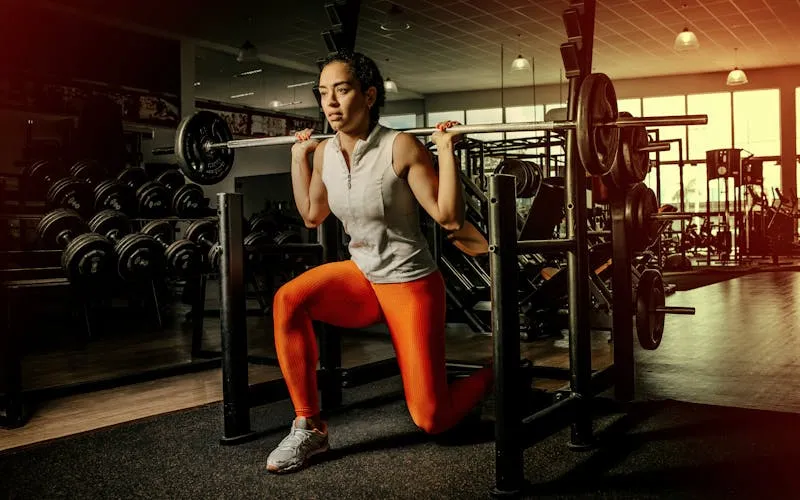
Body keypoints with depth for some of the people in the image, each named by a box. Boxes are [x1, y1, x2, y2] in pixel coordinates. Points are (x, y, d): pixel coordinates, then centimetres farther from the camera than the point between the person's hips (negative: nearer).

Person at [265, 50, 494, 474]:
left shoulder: (401, 147, -19)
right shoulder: (325, 153, -2)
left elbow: (450, 219, -21)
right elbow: (311, 216, 14)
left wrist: (446, 151, -27)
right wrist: (299, 158, 9)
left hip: (410, 284, -5)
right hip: (361, 276, 5)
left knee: (431, 419, -6)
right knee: (287, 301, -24)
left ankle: (494, 375, 28)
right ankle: (309, 428, -11)